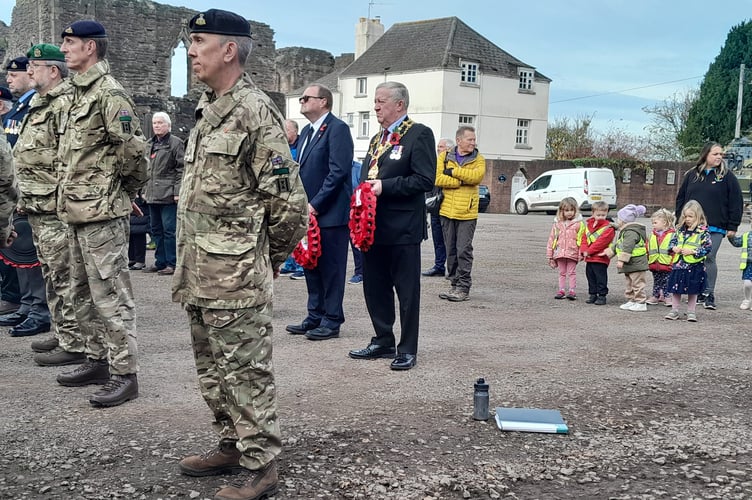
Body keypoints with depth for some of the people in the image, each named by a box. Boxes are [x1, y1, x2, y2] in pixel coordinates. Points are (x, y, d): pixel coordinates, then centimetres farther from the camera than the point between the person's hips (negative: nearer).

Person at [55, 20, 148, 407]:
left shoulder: (109, 93, -14)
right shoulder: (80, 92, 17)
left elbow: (132, 148, -21)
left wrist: (127, 188, -6)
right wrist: (70, 194, 17)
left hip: (102, 213, -10)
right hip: (77, 211, 10)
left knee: (110, 295, -6)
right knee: (83, 293, 17)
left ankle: (124, 374, 1)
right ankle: (98, 360, 29)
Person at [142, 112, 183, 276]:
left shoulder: (176, 143, -4)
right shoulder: (150, 144, 18)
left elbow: (181, 169, -8)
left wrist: (178, 191, -15)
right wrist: (145, 189, 17)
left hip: (168, 194, -8)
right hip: (153, 194, 8)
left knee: (169, 230, -7)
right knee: (155, 229, 11)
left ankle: (172, 264, -1)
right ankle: (160, 262, 19)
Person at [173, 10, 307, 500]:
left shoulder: (255, 111, -14)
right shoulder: (207, 110, 14)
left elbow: (288, 199, -16)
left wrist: (271, 259, -4)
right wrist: (188, 261, 20)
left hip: (236, 277, -9)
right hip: (198, 274, 9)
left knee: (245, 372, -1)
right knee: (212, 369, 18)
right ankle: (232, 446, 33)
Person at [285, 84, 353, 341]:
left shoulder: (337, 128, -11)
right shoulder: (307, 131, 16)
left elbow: (339, 171, -19)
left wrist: (315, 204, -18)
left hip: (331, 213, -9)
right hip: (310, 212, 9)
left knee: (331, 268, 0)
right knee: (311, 266, 14)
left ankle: (331, 321, 8)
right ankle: (315, 317, 24)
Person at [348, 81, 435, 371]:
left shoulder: (419, 134, -7)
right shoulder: (377, 139, 19)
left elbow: (425, 179, -16)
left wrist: (384, 186, -20)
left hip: (402, 229, -8)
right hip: (374, 226, 8)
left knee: (407, 292, 2)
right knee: (374, 288, 13)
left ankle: (407, 350, 11)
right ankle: (383, 342, 26)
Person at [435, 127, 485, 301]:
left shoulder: (478, 159, 5)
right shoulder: (444, 156, 6)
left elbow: (477, 176, -16)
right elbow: (437, 179, -8)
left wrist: (453, 171, -13)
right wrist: (461, 181, -13)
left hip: (467, 212, -2)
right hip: (447, 211, 2)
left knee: (464, 251, -5)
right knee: (451, 251, 8)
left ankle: (464, 288, 0)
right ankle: (455, 285, 17)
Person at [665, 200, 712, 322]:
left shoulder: (703, 231, -9)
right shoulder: (680, 230, 6)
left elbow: (708, 248, -11)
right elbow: (672, 241, 18)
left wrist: (692, 251, -18)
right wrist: (674, 248, -4)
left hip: (694, 267, -4)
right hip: (678, 265, 4)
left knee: (692, 291, 7)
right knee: (675, 289, 9)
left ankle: (691, 312, 19)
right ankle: (674, 311, 20)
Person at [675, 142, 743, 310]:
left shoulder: (727, 176, 1)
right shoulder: (692, 175, 10)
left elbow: (736, 202, 0)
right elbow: (681, 198, 15)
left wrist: (732, 226, -5)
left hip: (715, 228, -3)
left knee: (709, 259, -5)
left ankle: (709, 294, 3)